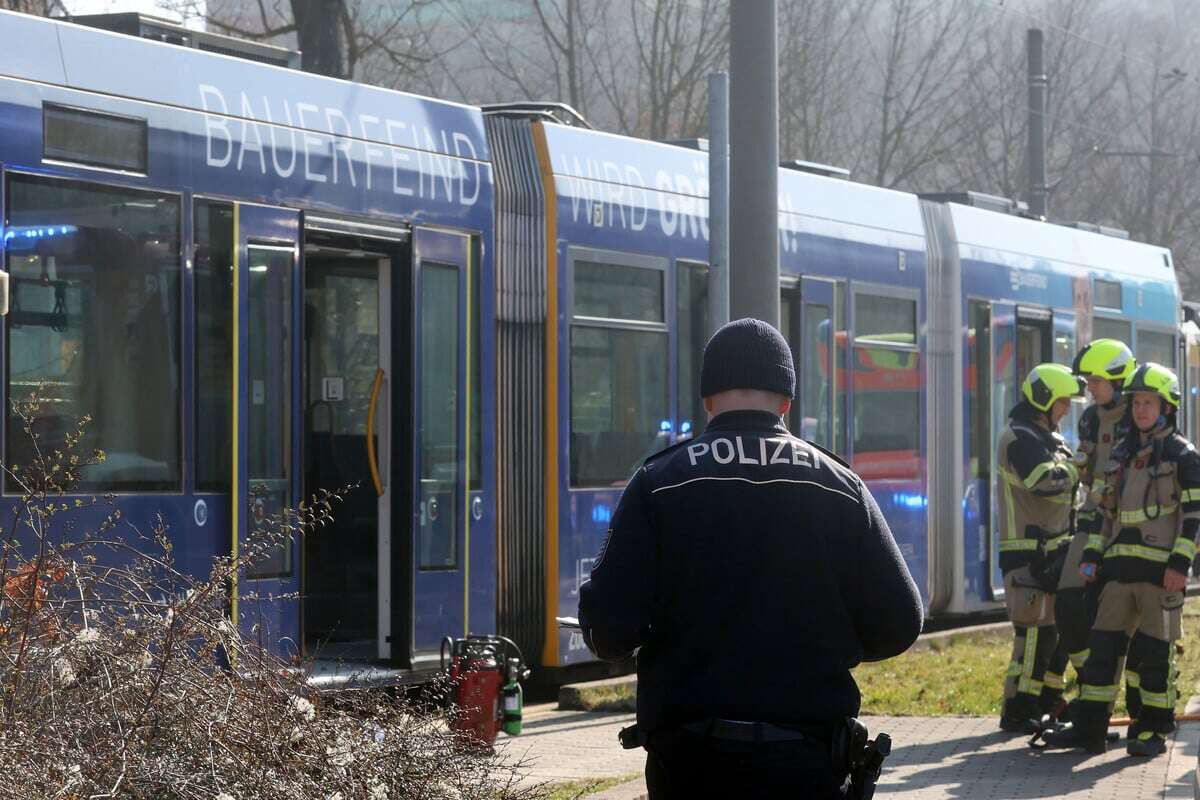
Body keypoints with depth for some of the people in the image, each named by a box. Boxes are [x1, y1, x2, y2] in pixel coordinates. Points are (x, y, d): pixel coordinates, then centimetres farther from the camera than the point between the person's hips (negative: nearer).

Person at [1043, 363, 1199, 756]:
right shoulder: (1122, 454, 17)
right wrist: (1092, 554, 12)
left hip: (1161, 569, -6)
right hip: (1121, 567, 6)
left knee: (1154, 651, -3)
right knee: (1103, 645, 3)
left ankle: (1153, 730, 6)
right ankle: (1088, 727, 6)